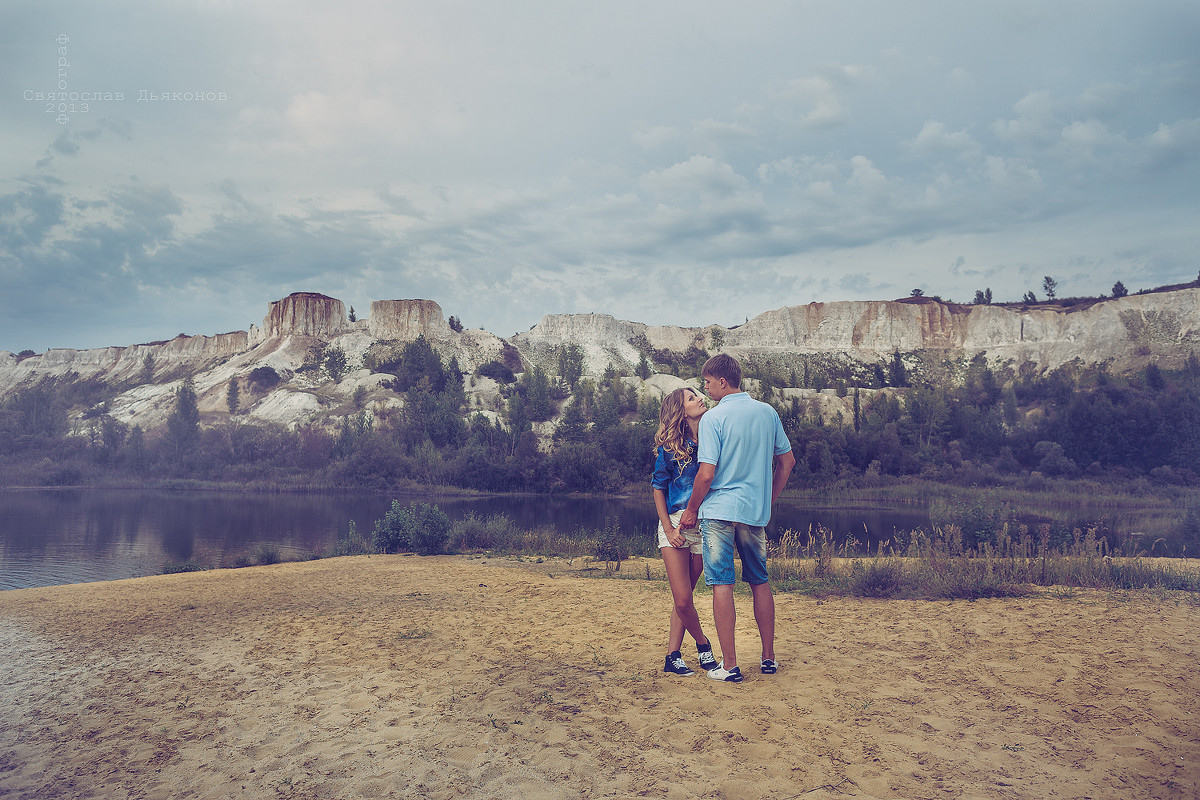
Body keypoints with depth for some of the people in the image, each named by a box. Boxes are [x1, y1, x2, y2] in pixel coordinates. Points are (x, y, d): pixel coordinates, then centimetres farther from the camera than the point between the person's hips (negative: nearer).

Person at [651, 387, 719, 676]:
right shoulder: (669, 446, -3)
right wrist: (669, 529, -5)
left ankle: (673, 656, 17)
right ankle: (702, 645, 19)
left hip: (705, 525, 2)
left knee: (684, 598, 6)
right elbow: (658, 489, 3)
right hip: (675, 523, -2)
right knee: (682, 600, -6)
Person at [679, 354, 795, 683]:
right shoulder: (768, 412, 5)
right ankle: (769, 658, 24)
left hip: (719, 511, -5)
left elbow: (706, 474, -15)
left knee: (722, 585, 1)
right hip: (756, 511, 5)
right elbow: (787, 461, 12)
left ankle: (729, 665, 4)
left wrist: (691, 510, -1)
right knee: (760, 583, 16)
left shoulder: (713, 418, -11)